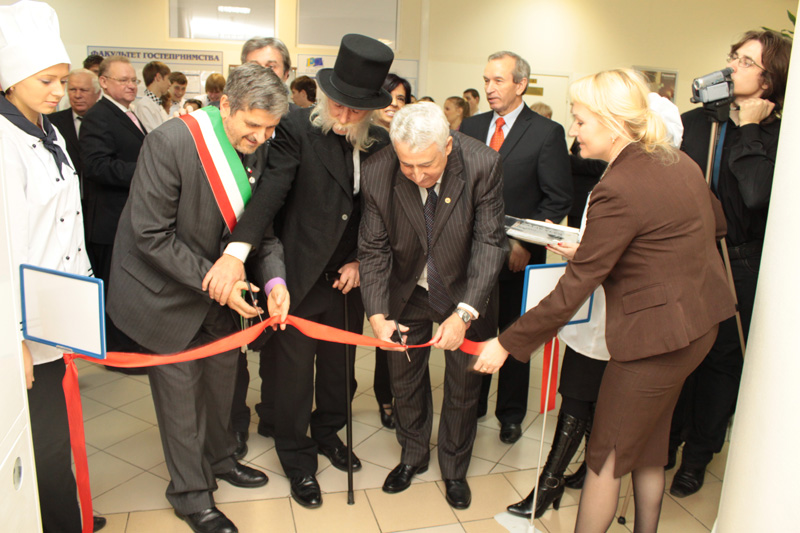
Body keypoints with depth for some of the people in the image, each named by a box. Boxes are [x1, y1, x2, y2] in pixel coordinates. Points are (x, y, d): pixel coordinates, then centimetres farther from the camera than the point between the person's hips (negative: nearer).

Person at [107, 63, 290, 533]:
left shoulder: (259, 150, -7)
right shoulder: (170, 142, -26)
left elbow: (263, 225, -1)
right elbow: (151, 235, -25)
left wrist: (274, 277, -18)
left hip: (220, 285, 6)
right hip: (166, 292, -6)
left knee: (223, 373, 20)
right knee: (180, 388, 6)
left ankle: (219, 458, 46)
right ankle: (191, 495, 27)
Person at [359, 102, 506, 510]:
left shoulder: (482, 164, -26)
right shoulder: (377, 172, -22)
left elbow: (489, 242, -23)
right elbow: (373, 248, -14)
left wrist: (464, 313, -31)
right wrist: (376, 314, -25)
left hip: (464, 293, -1)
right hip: (408, 292, 2)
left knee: (463, 386, 12)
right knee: (404, 378, 17)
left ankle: (454, 469, 38)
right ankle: (413, 456, 44)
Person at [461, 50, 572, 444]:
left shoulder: (547, 133, -6)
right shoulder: (471, 127, 7)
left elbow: (558, 200, -8)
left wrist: (525, 242, -15)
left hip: (518, 255, -3)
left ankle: (510, 415, 30)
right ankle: (472, 404, 34)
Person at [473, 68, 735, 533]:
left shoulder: (619, 189, -25)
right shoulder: (679, 161, 2)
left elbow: (572, 291, -24)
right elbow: (718, 225, 18)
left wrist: (508, 343, -16)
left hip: (656, 334, -9)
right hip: (700, 321, 9)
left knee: (607, 456, 7)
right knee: (648, 446, 24)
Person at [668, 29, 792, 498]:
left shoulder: (777, 137, -6)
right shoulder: (694, 122, 5)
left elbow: (756, 194, -23)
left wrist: (750, 129, -15)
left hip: (738, 271, -2)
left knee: (721, 362, 11)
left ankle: (697, 458, 29)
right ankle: (667, 444, 33)